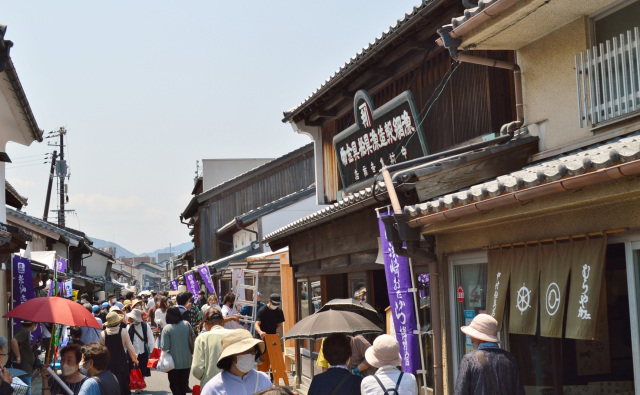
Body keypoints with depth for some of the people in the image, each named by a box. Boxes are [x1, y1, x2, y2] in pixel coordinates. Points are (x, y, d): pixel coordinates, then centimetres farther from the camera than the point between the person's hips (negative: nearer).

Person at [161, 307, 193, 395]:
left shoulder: (167, 328, -16)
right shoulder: (187, 325, -7)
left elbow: (164, 347, -18)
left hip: (174, 362, -3)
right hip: (186, 361, 3)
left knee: (174, 385, 9)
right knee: (184, 384, 18)